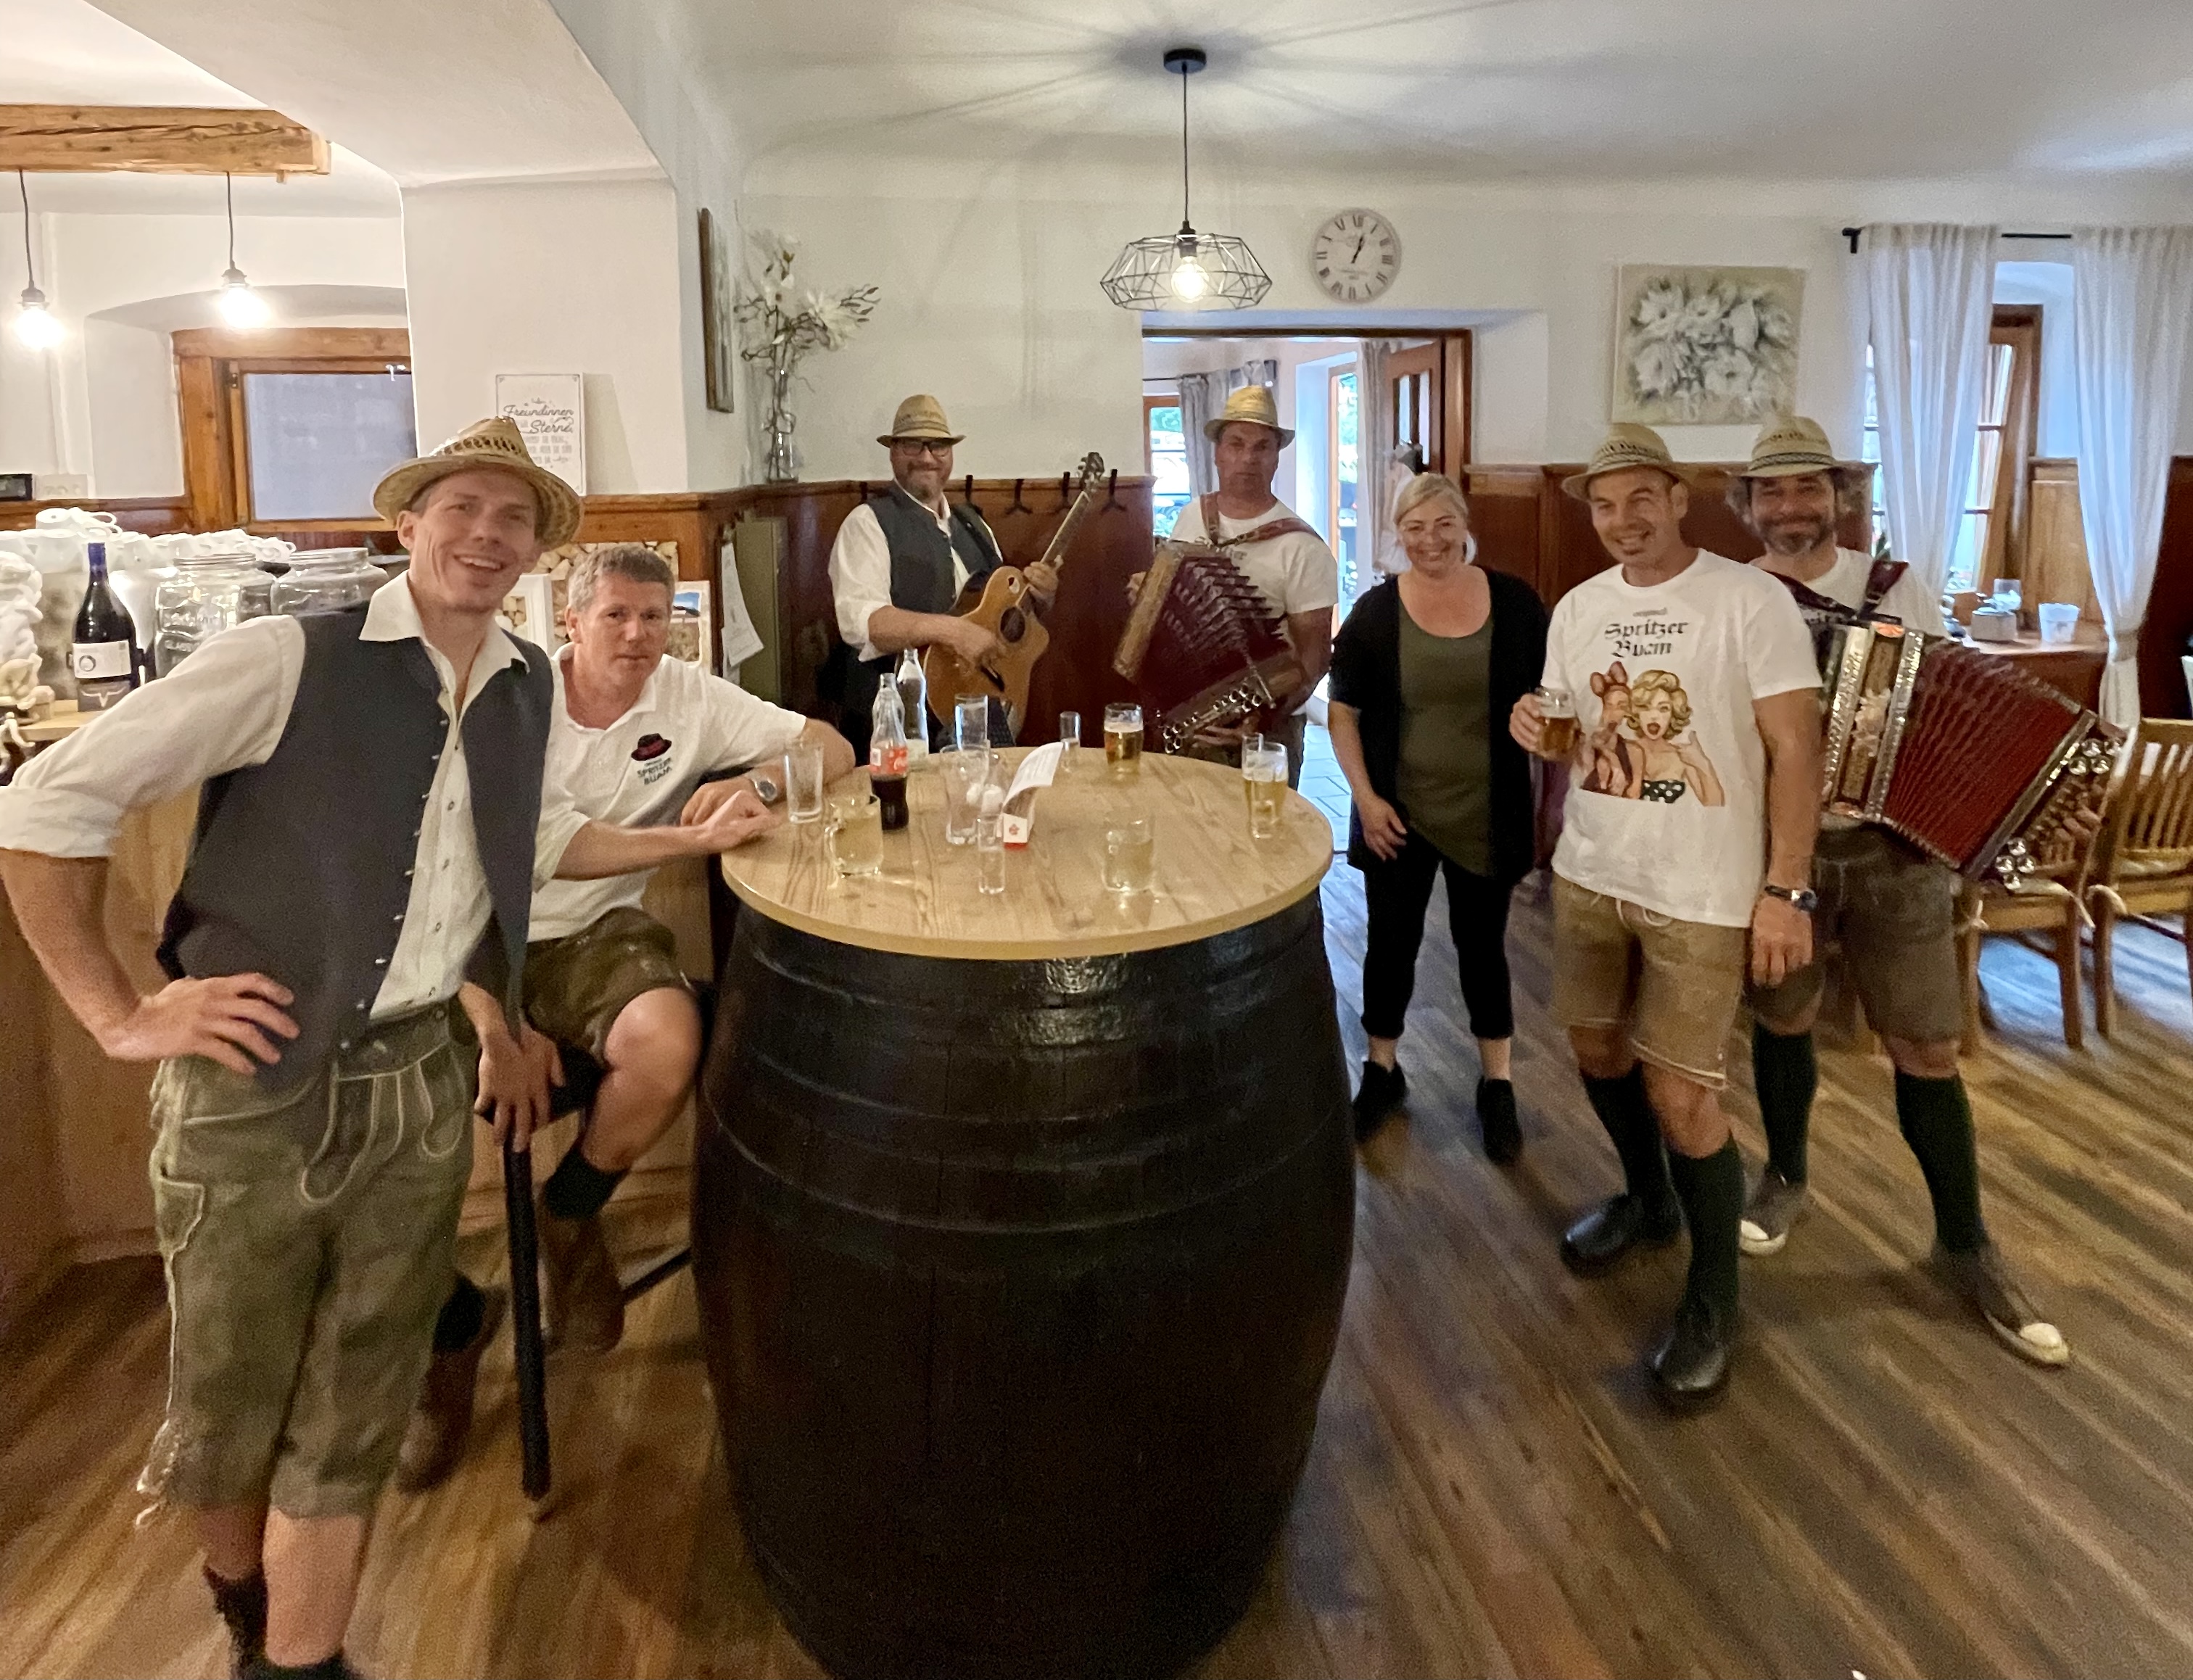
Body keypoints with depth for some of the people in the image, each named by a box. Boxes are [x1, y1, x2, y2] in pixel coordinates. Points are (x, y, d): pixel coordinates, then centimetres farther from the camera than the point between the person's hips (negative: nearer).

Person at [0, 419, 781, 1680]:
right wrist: (120, 1016, -10)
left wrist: (691, 841, 18)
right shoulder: (288, 660, -12)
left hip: (419, 1087, 4)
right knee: (229, 1418, 13)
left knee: (354, 1426, 11)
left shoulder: (525, 686, 6)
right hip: (254, 1087, -4)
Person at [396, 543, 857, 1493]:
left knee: (668, 1051, -33)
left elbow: (833, 749, 1)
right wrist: (492, 1022, -21)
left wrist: (756, 783, -22)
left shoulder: (687, 698, 0)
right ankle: (453, 1326, 9)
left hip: (597, 934, 1)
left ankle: (570, 1221, 2)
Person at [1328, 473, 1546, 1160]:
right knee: (1391, 943, 12)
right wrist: (1365, 797, -9)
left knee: (1482, 947, 12)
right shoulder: (1376, 611, -5)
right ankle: (1382, 1072, 33)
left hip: (1488, 815, 0)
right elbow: (1342, 712, -1)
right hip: (1397, 815, 0)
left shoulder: (1514, 602, -4)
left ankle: (1497, 1086, 28)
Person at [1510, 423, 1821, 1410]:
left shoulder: (1752, 600, -12)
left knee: (1681, 1095, -4)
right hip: (1589, 873, 6)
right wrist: (1536, 729, -8)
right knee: (1597, 1046, 18)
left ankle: (1713, 1299, 16)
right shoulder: (1577, 609, 6)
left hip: (1703, 891, -6)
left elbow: (1794, 750, -13)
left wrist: (1787, 890, -17)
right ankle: (1648, 1198, 45)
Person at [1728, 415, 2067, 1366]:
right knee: (1781, 1022, 14)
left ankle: (1965, 1244, 20)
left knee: (1927, 1049, 5)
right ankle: (1785, 1179, 38)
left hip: (1896, 851, 1)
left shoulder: (1898, 589, 2)